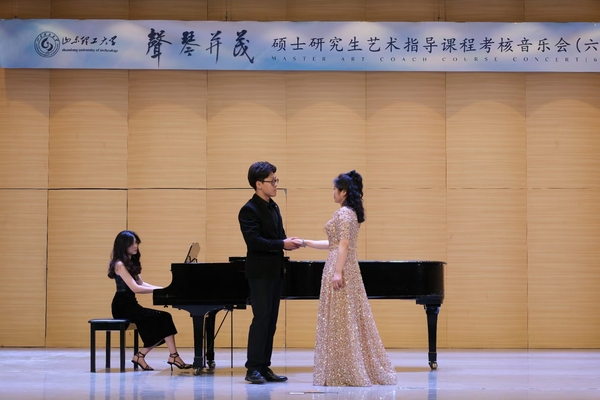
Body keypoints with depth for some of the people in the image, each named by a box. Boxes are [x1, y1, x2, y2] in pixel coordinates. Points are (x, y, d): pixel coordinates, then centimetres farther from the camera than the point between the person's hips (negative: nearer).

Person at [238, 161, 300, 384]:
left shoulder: (273, 208, 14)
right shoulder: (249, 210, -13)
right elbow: (253, 241, -22)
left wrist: (288, 242, -4)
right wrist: (282, 244, -23)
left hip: (275, 271, 9)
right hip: (260, 271, -8)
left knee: (271, 320, 8)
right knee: (261, 318, -10)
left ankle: (264, 367, 12)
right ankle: (253, 368, -6)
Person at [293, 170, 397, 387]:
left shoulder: (343, 213, -12)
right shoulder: (352, 212, 17)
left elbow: (343, 245, -20)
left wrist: (337, 272, -24)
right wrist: (305, 243, 24)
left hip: (340, 269, -10)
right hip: (349, 269, 10)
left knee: (340, 321, -6)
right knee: (352, 320, 10)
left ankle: (344, 373, -3)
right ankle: (366, 368, 13)